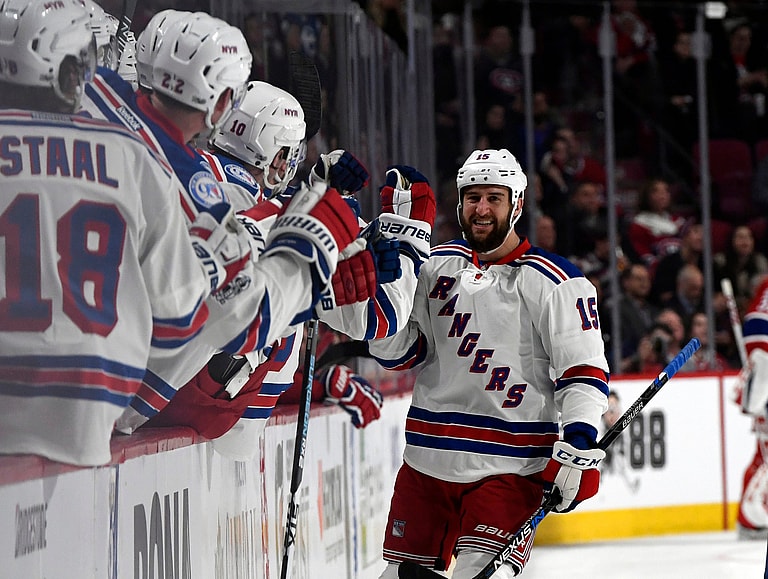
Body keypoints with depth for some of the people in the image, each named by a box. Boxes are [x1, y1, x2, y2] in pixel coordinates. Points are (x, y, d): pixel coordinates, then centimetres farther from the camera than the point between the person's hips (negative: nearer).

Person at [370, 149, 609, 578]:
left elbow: (585, 370, -7)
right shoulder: (437, 267, 11)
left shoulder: (555, 282, -5)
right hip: (428, 461, 5)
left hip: (511, 468, -5)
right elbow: (399, 352, 10)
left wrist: (579, 446, -19)